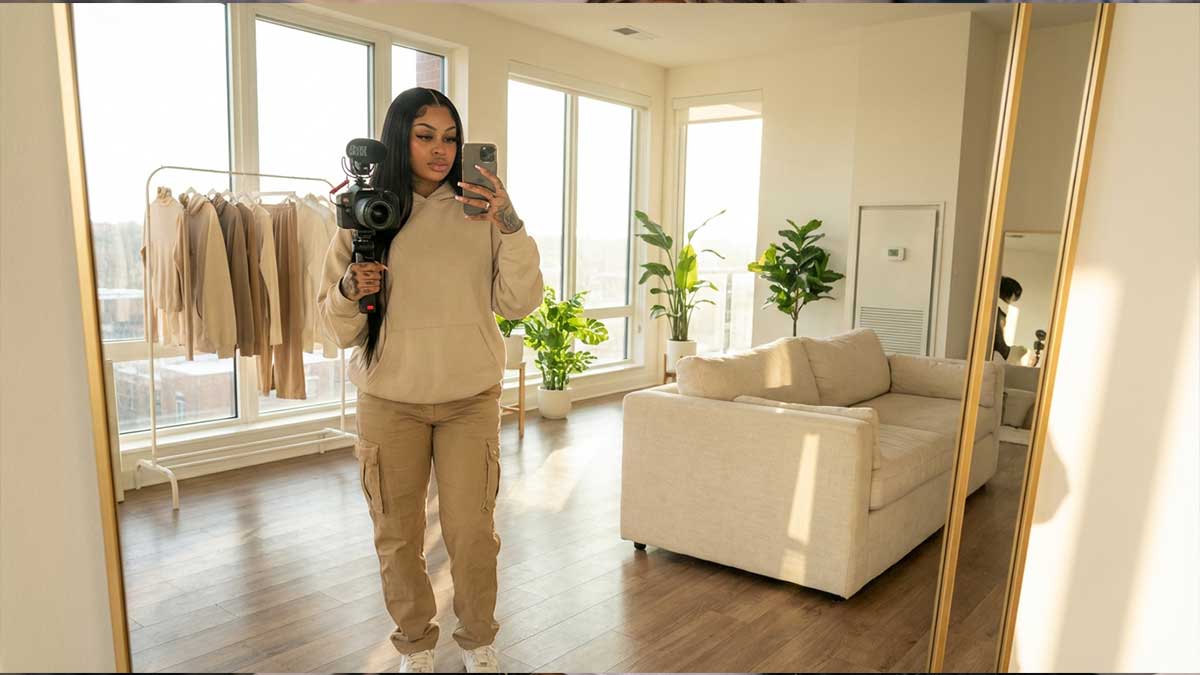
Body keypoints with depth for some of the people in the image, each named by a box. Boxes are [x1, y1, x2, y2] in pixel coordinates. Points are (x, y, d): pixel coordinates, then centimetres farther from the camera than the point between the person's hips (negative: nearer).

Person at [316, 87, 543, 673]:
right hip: (389, 402, 1)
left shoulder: (480, 212, -1)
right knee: (398, 535, 12)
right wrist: (350, 292, -19)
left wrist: (512, 230, -17)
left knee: (472, 531, 7)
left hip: (471, 399, 0)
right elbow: (337, 329, 3)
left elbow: (519, 304, -5)